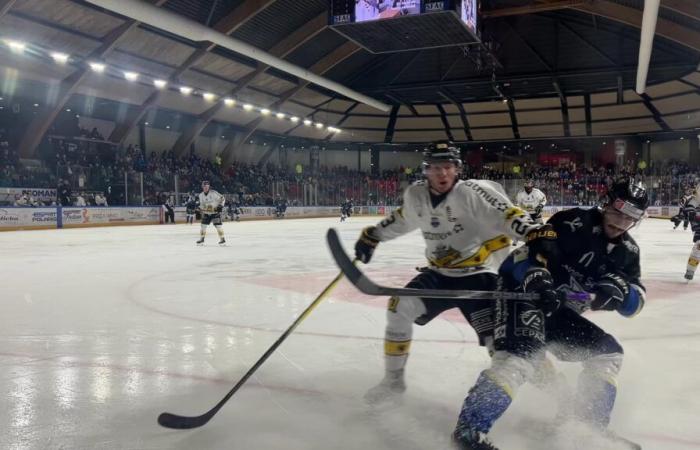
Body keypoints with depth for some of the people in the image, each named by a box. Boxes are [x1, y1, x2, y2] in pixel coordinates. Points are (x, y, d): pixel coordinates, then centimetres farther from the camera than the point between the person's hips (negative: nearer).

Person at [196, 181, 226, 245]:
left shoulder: (214, 193, -17)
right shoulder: (201, 195, 1)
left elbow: (222, 198, -11)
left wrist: (221, 205, -20)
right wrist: (198, 204, -6)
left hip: (215, 212, -5)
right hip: (206, 213, 5)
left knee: (218, 225, -12)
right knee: (203, 225, 2)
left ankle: (222, 239, -4)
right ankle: (201, 239, 16)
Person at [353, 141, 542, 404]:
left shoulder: (472, 192, -19)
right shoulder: (416, 195, 0)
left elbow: (509, 216, -30)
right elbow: (401, 219, 20)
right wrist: (371, 236, 23)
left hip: (477, 274, -5)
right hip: (439, 274, 5)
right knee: (399, 308, -11)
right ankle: (393, 380, 6)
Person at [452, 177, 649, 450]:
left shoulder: (627, 251, 9)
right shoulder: (574, 222, -13)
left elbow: (635, 302, 3)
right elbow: (533, 249, -24)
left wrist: (618, 288, -20)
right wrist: (538, 281, -42)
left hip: (560, 310, 8)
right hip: (524, 292, -8)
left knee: (608, 351, 8)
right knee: (524, 353, -30)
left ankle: (590, 423, 19)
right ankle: (471, 426, -32)